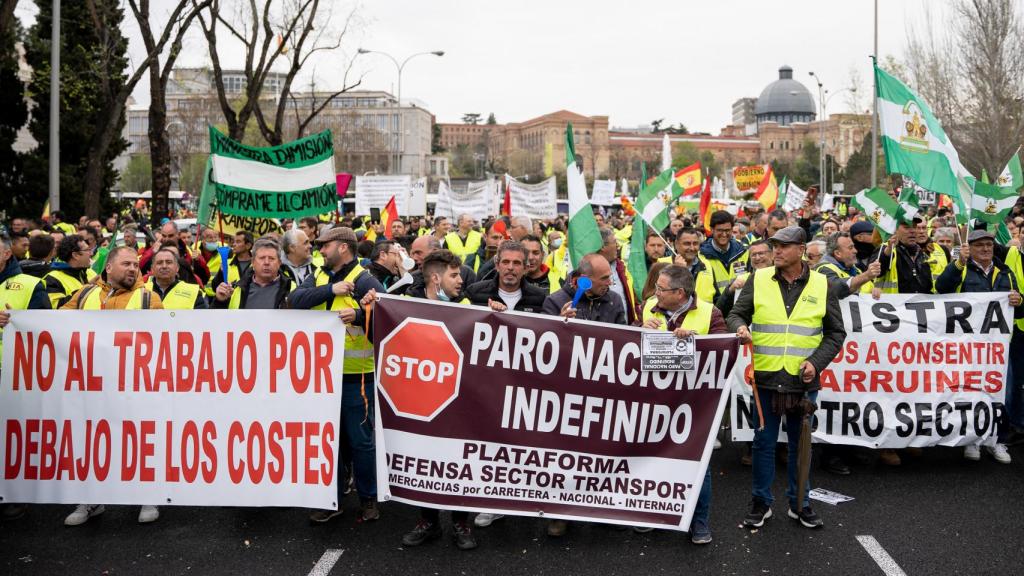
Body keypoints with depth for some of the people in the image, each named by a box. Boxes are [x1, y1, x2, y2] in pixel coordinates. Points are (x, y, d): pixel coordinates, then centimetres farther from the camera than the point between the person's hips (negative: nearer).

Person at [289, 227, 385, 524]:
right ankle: (332, 499, 26)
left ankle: (368, 498, 21)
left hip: (355, 375, -6)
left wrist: (360, 315, -33)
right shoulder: (318, 276, 9)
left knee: (360, 439, 5)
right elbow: (296, 300, -8)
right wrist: (331, 290, -17)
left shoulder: (365, 280, -8)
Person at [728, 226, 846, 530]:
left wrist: (816, 362, -8)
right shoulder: (759, 280, 2)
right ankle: (761, 503, 21)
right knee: (764, 442, 7)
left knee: (800, 442, 12)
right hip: (766, 378, 0)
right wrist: (740, 328, -17)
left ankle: (799, 503, 26)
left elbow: (836, 332, 7)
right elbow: (736, 314, 6)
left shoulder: (822, 285, 2)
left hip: (803, 380, 0)